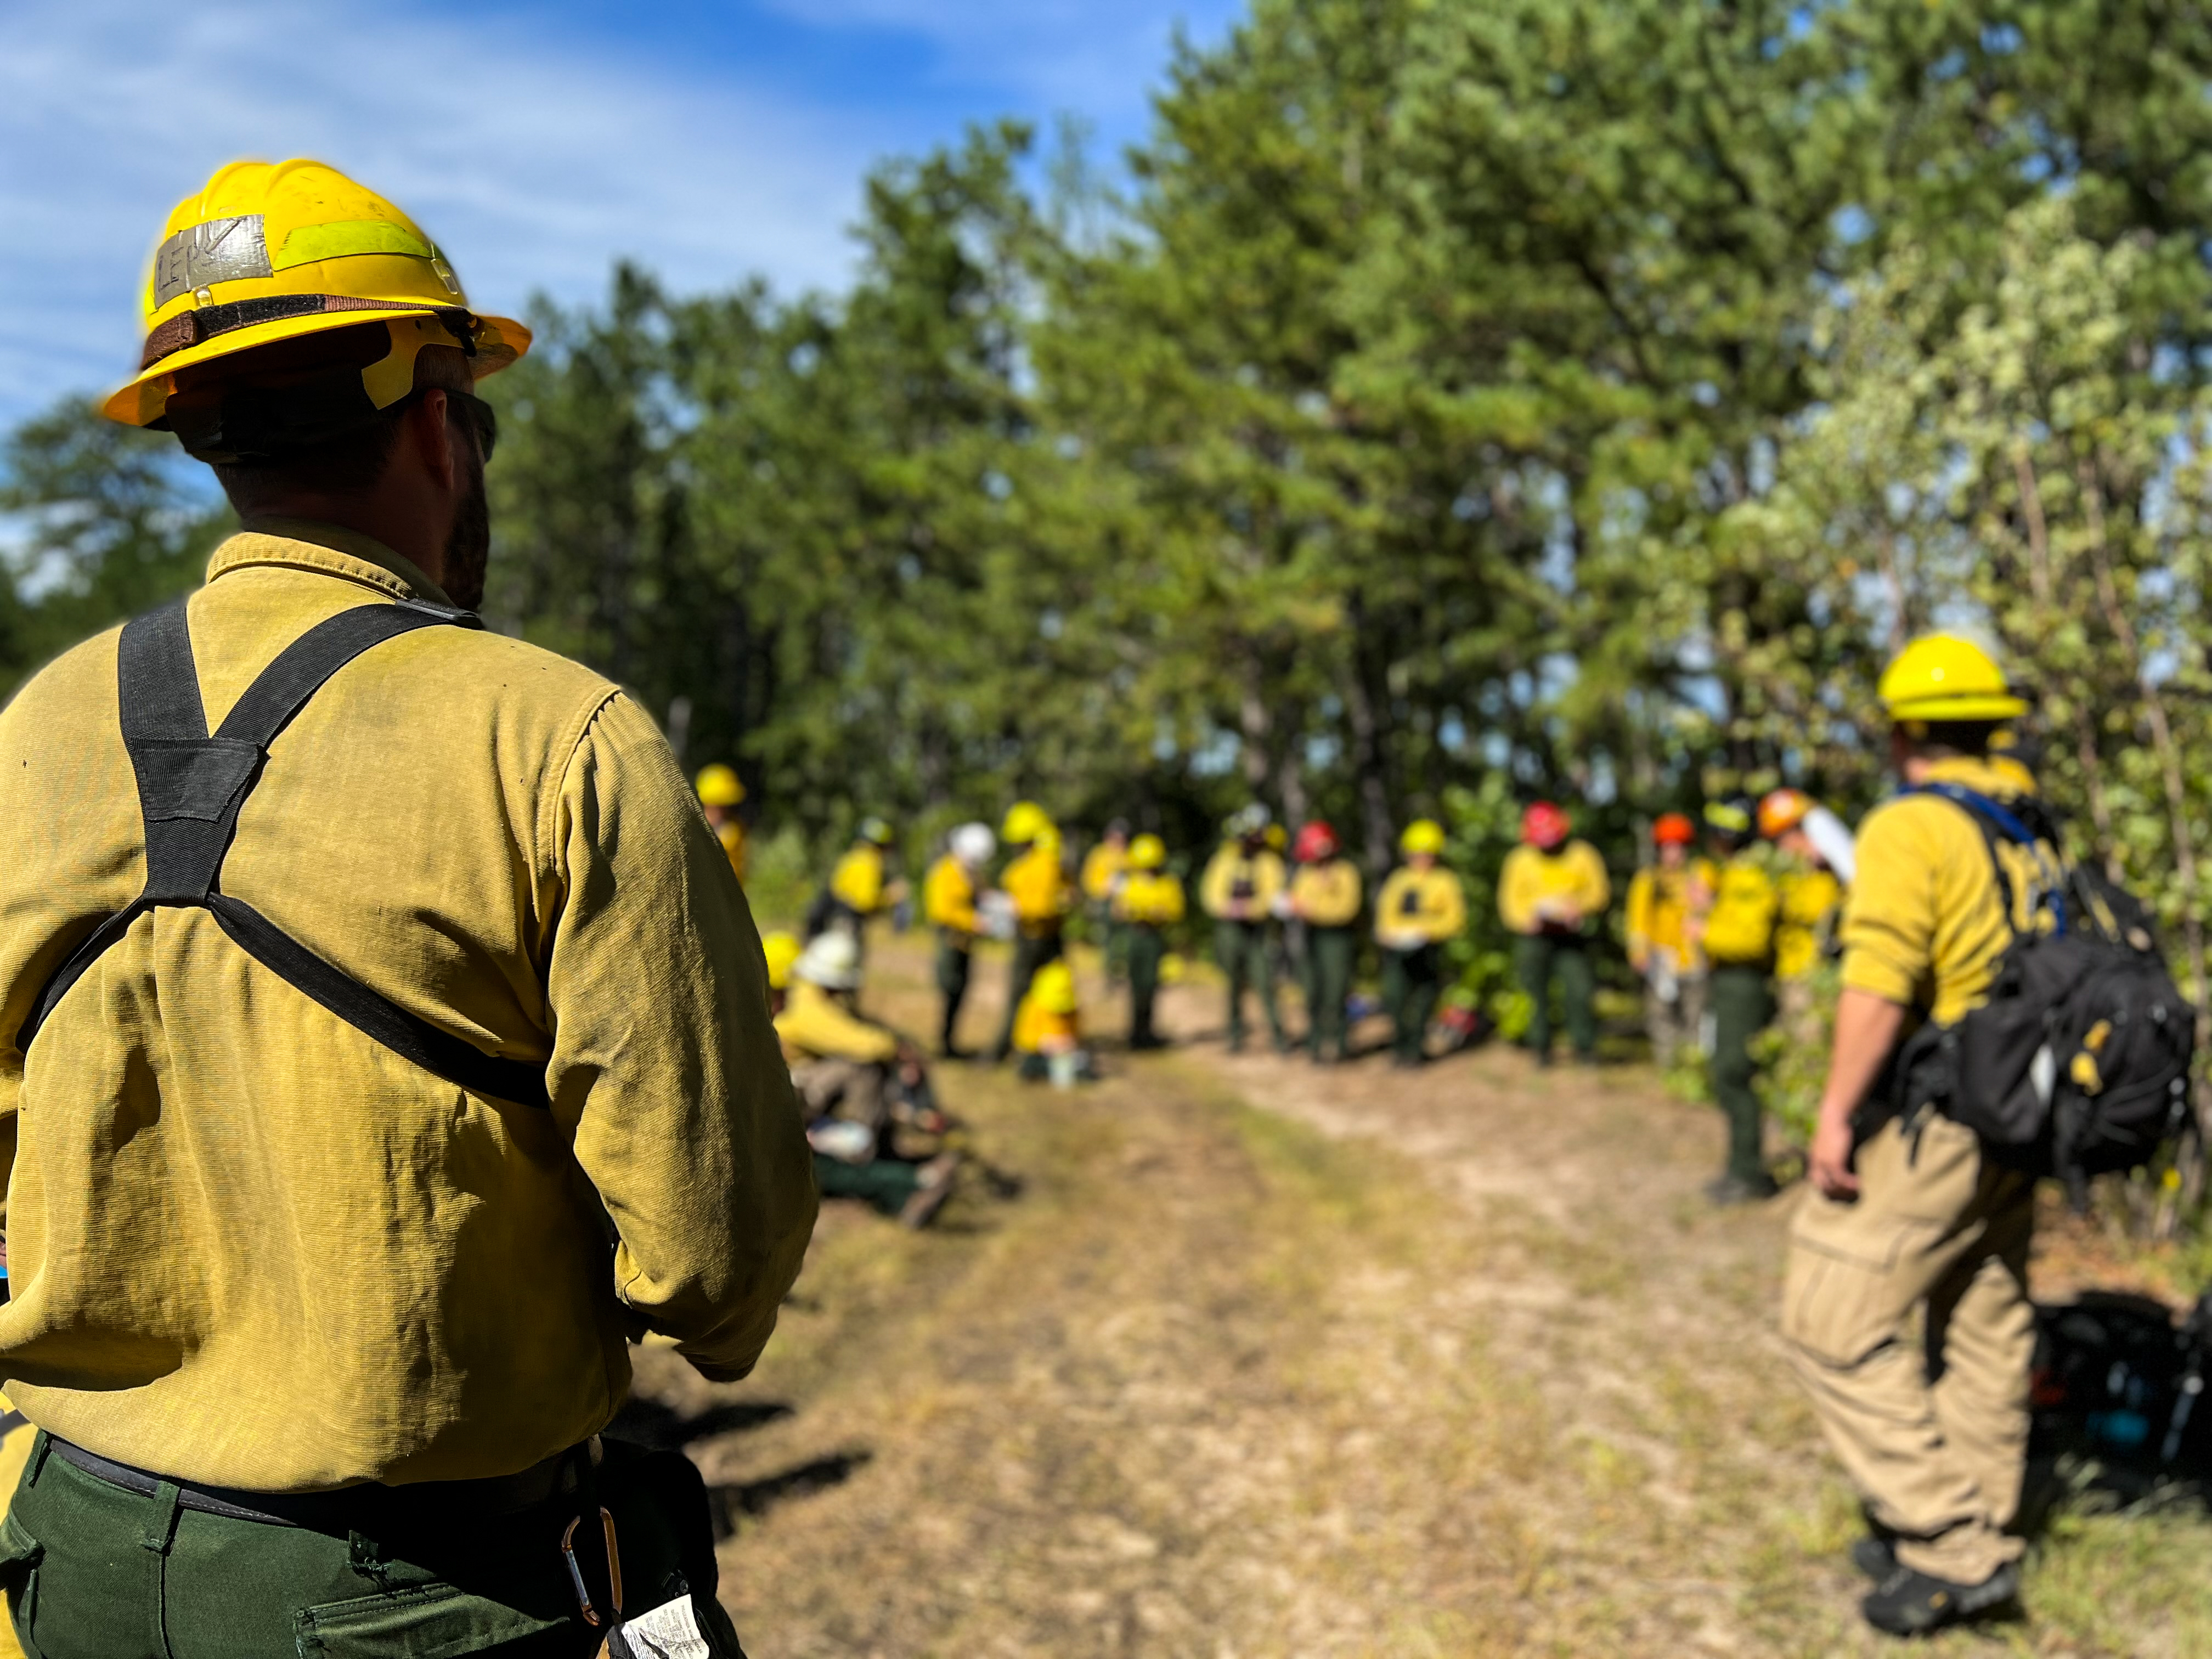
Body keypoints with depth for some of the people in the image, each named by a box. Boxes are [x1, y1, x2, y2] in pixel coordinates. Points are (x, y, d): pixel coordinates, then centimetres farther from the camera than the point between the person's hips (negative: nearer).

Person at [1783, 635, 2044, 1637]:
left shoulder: (1910, 827, -14)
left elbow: (1881, 979, -23)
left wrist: (1836, 1111, -19)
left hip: (1922, 1124, -9)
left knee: (1839, 1325, -3)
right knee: (1982, 1328, 16)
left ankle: (1952, 1550, -2)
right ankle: (1975, 1539, 26)